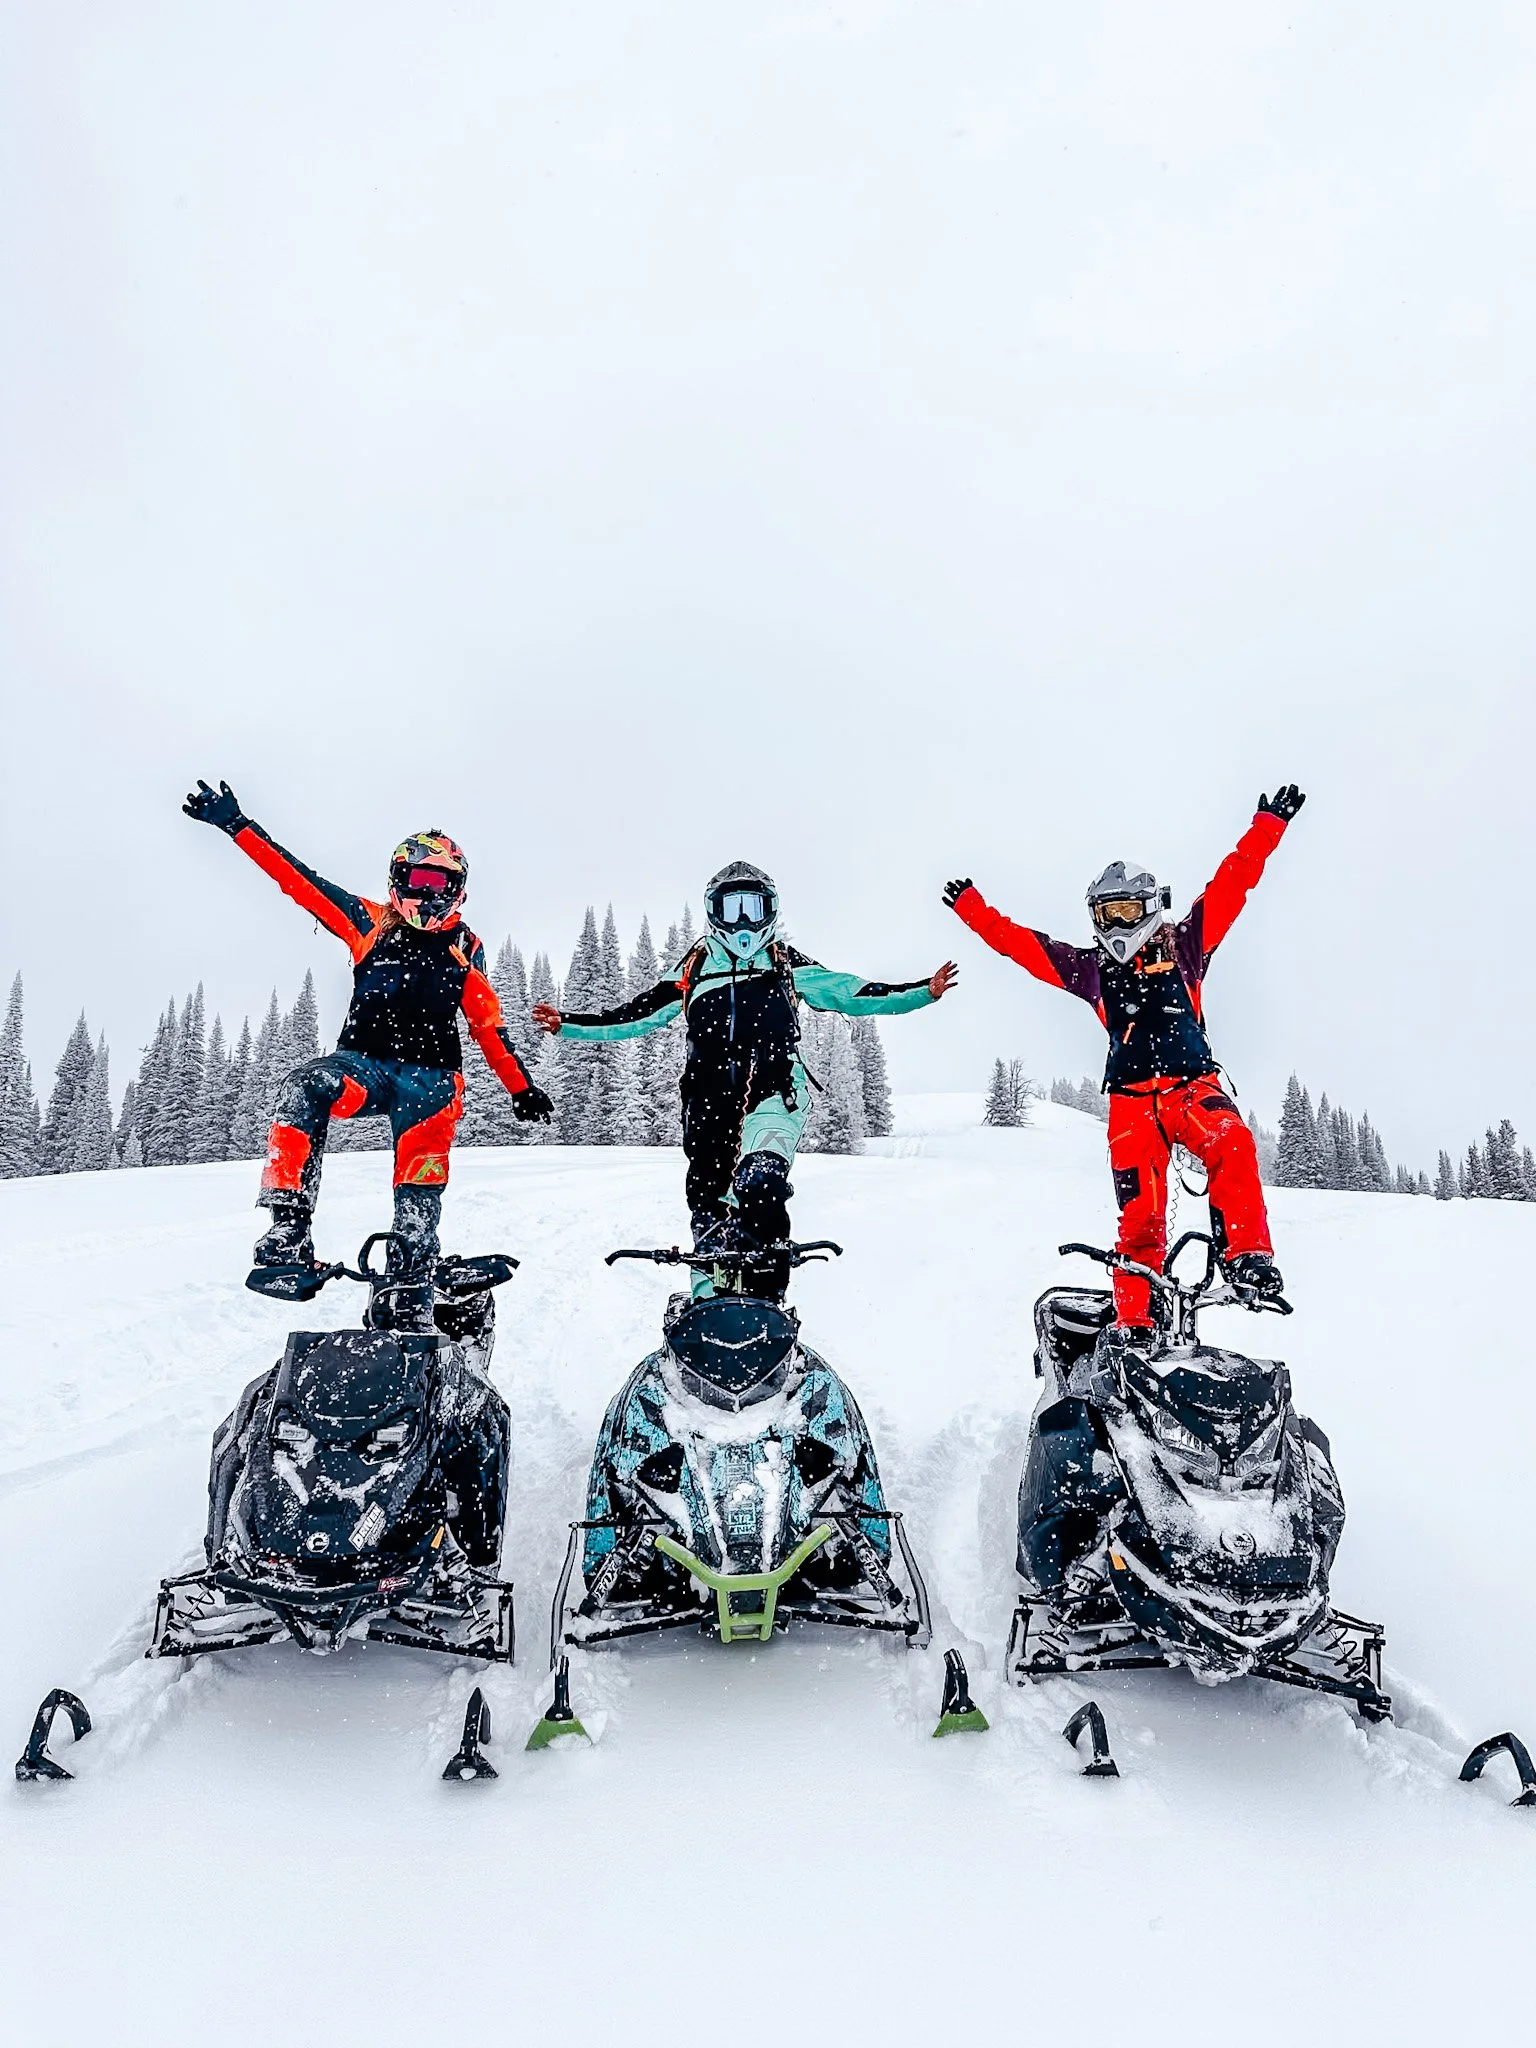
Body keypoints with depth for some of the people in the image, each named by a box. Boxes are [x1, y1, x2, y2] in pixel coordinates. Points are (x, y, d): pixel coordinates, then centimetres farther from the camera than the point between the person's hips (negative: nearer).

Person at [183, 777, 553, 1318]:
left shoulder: (465, 949, 13)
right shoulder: (370, 924, 11)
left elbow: (489, 1027, 16)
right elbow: (299, 880, 8)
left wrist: (521, 1088, 10)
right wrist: (235, 825, 5)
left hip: (430, 1077, 0)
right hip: (364, 1062, 0)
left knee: (418, 1200, -15)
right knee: (305, 1088, -33)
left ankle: (412, 1299, -8)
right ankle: (289, 1232, -36)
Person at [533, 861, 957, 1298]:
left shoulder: (788, 966, 14)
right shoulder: (692, 972, 18)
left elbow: (853, 994, 10)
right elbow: (632, 1016, 18)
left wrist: (925, 992, 2)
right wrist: (566, 1022, 12)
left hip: (775, 1093, -3)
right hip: (710, 1102, 3)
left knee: (759, 1184, -28)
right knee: (708, 1211, 4)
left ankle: (766, 1295, -25)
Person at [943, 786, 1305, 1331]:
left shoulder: (1183, 945, 14)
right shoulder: (1091, 968, 18)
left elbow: (1232, 883, 11)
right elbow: (1018, 941, 22)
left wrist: (1268, 825, 7)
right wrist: (971, 908, 23)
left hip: (1194, 1085, 0)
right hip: (1131, 1100, 1)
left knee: (1233, 1148, -32)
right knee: (1140, 1214, -8)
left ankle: (1246, 1258, -29)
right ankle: (1135, 1323, -4)